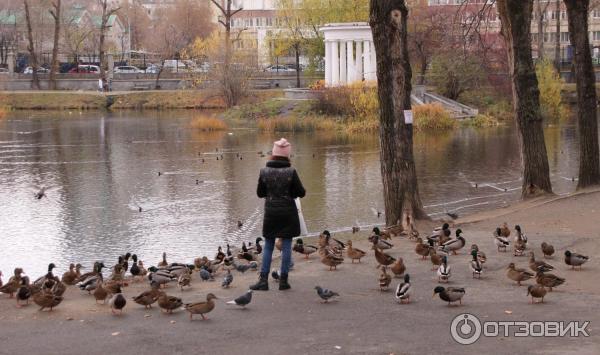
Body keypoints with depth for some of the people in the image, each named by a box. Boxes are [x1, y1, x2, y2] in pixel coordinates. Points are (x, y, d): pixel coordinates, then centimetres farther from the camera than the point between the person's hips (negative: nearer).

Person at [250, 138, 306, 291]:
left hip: (270, 212, 2)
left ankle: (263, 280, 8)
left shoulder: (264, 171, -5)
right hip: (288, 213, -2)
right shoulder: (291, 172, -13)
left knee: (268, 246, 12)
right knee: (286, 246, 6)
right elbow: (301, 192, -8)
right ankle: (283, 280, 8)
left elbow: (260, 193, 3)